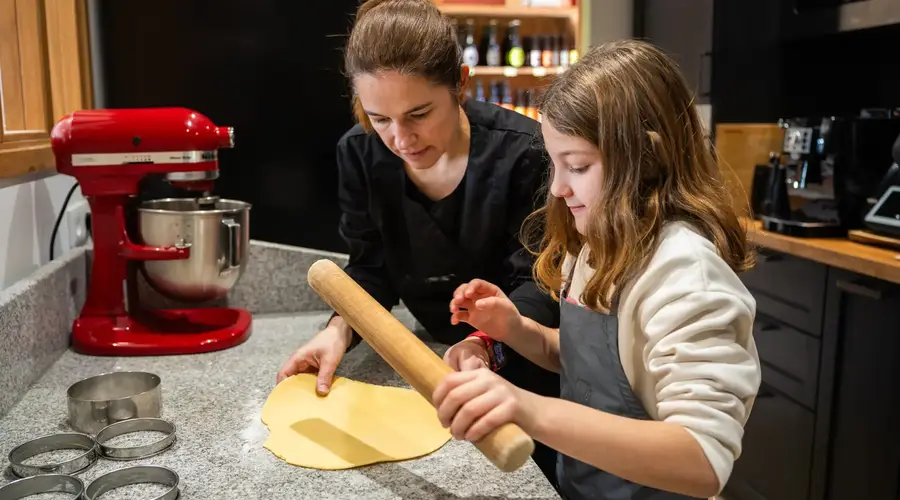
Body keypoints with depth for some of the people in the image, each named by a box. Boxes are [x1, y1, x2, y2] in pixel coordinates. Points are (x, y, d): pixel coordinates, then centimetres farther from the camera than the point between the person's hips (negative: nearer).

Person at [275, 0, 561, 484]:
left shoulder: (524, 153, -27)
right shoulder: (360, 154, -15)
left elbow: (540, 282, -23)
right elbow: (371, 268, -6)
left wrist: (487, 344, -43)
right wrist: (340, 329, -26)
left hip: (527, 365, -3)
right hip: (436, 355, 4)